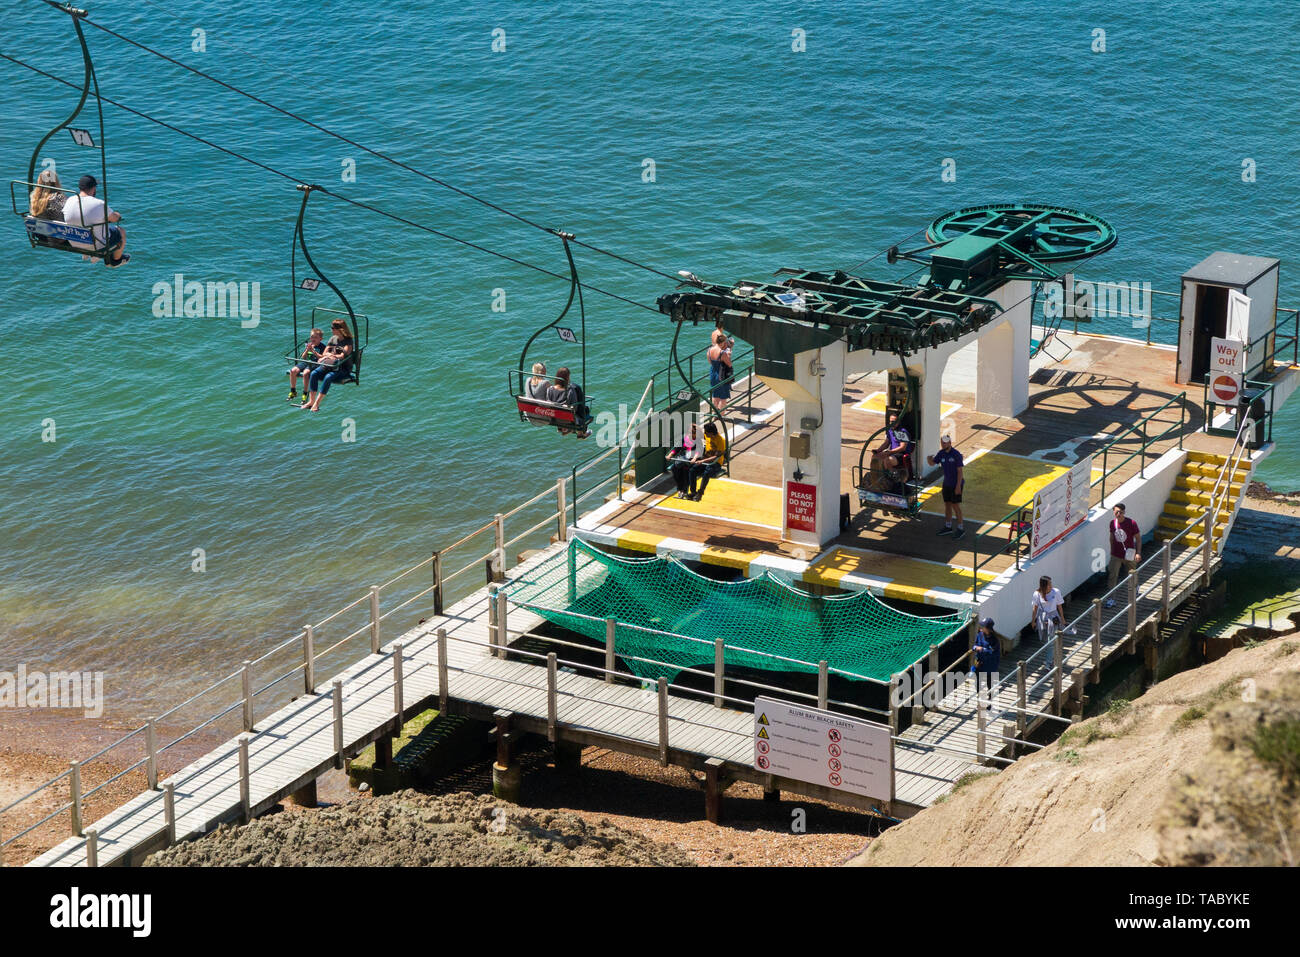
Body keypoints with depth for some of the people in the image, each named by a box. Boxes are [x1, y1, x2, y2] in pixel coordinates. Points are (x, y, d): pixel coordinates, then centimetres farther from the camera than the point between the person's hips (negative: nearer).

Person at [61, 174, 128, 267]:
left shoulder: (69, 200, -12)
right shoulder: (100, 204, -27)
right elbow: (114, 218, -10)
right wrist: (117, 215, 16)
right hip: (96, 245, -5)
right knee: (121, 232, 23)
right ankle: (116, 260, 45)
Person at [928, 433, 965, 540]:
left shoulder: (956, 454, -18)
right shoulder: (941, 453, 1)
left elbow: (960, 471, -17)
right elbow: (932, 463, 5)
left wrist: (958, 486, -20)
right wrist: (928, 458, -20)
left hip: (956, 484, -7)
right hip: (946, 483, 7)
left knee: (955, 505, -4)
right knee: (947, 504, 13)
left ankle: (961, 529, 6)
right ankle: (948, 527, 25)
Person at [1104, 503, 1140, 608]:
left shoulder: (1131, 523, -17)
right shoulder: (1112, 523, -4)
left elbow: (1138, 538, -10)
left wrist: (1138, 553, -17)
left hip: (1129, 555, -2)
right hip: (1116, 555, 2)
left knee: (1132, 575, 19)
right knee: (1112, 576, -7)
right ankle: (1111, 600, -4)